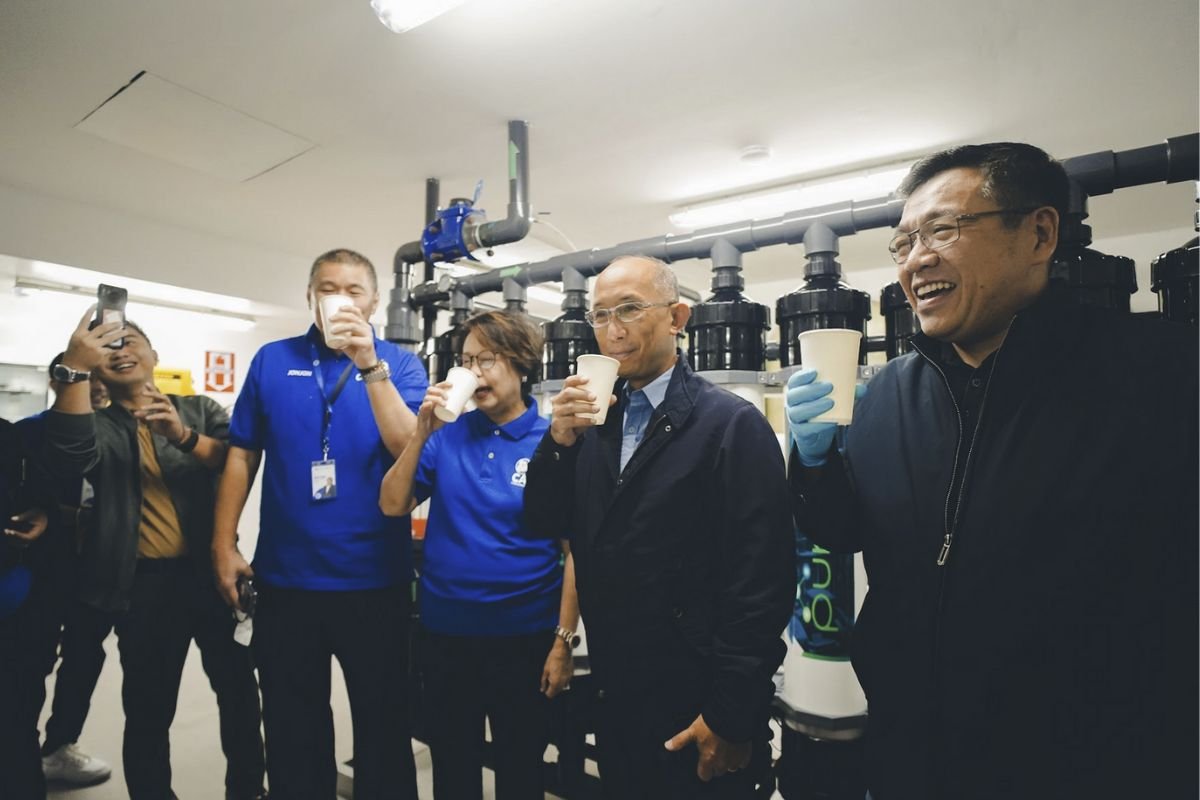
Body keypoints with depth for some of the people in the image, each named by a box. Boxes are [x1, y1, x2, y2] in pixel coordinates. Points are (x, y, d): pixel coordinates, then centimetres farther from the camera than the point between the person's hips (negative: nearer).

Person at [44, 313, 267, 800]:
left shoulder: (200, 410, 8)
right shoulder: (98, 424, 7)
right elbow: (71, 456, -17)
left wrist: (185, 436, -25)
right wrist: (75, 370, -25)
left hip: (211, 572, 1)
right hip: (145, 585, 0)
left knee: (239, 689, 10)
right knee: (148, 709, 11)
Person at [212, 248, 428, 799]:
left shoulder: (399, 365, -3)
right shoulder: (272, 360, 4)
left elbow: (411, 450, -17)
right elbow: (242, 456, 7)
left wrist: (369, 365, -25)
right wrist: (223, 544, 2)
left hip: (374, 578, -2)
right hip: (284, 577, 2)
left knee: (383, 723, 14)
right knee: (291, 728, 20)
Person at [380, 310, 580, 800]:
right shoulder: (449, 433, -2)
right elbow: (392, 505, -5)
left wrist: (563, 640, -9)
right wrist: (422, 433, -17)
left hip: (523, 635, -3)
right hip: (444, 631, 3)